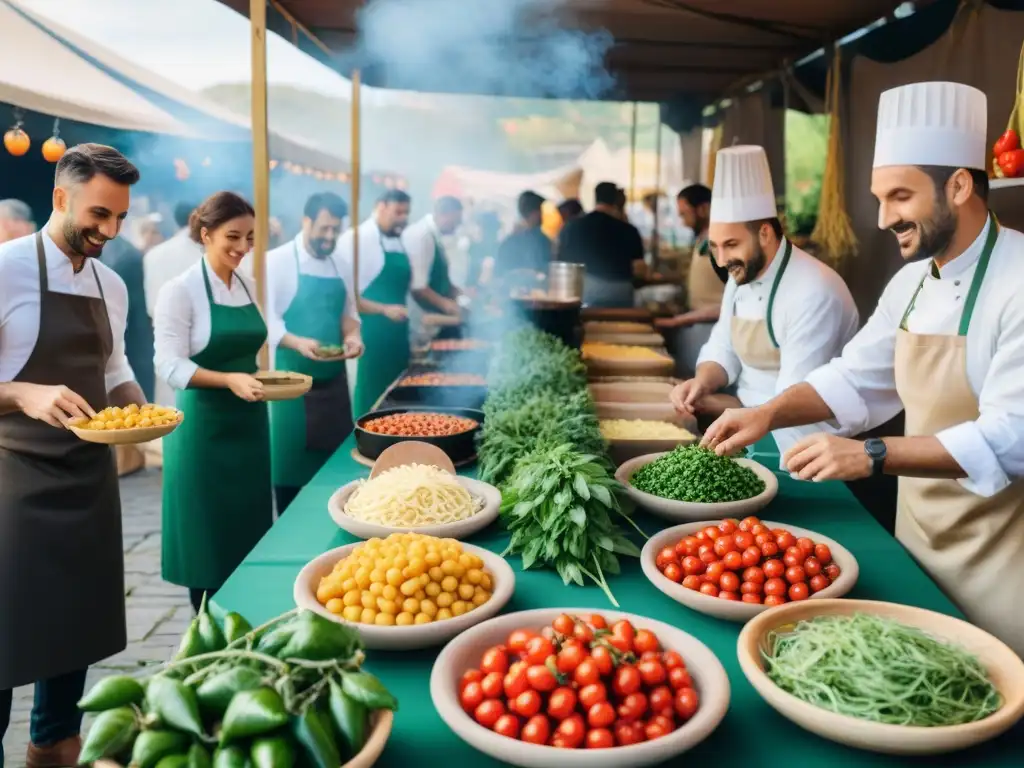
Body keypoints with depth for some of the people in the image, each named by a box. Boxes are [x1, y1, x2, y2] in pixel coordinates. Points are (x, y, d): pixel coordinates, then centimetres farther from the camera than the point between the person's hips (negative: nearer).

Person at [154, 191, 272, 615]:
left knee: (249, 531, 12)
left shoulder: (247, 287, 8)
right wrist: (229, 380, -30)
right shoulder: (180, 290, -12)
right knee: (207, 533, 3)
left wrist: (259, 379, 1)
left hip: (248, 422, 6)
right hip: (203, 426, -6)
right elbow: (169, 365, -17)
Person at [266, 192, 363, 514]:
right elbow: (267, 320, -14)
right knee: (292, 462, -1)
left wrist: (352, 335, -5)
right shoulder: (277, 261, -8)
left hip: (334, 379, 6)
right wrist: (298, 343, -31)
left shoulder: (340, 267, 11)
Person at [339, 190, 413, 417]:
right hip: (370, 337, -7)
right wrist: (384, 309, -22)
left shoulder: (400, 243, 13)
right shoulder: (356, 239, -10)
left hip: (397, 337, 7)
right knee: (370, 406, -2)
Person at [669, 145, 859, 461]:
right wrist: (702, 383, -12)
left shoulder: (813, 294, -23)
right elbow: (722, 348, 10)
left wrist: (714, 405, -15)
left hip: (792, 438, -8)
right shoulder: (741, 276, 5)